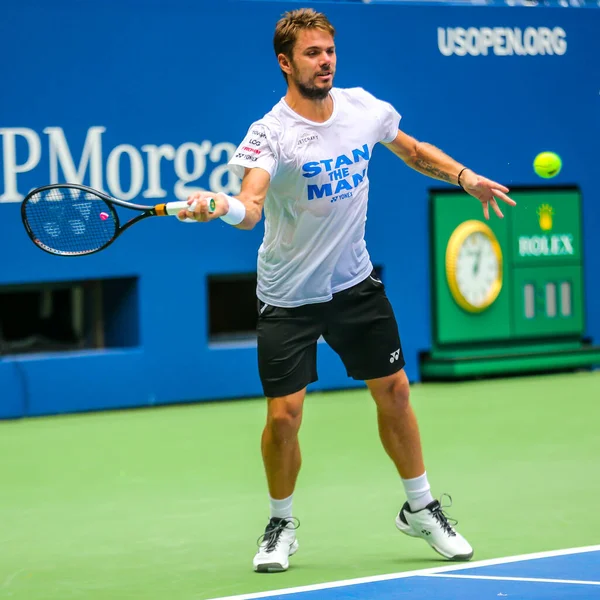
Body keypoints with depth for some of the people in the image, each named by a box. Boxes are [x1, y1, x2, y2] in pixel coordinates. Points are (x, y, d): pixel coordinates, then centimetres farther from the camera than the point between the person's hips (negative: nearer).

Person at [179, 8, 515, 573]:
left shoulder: (363, 107, -4)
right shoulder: (270, 133, -20)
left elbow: (413, 150, 17)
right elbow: (251, 205, -37)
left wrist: (463, 175, 8)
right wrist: (221, 206, -57)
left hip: (355, 282, 4)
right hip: (289, 295, -4)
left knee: (393, 390, 8)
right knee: (283, 414, -8)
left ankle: (420, 508, 27)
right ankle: (281, 524, 17)